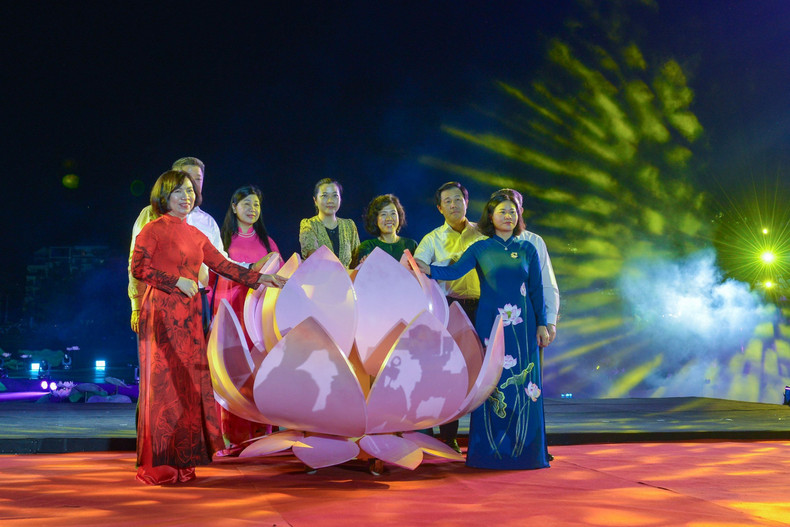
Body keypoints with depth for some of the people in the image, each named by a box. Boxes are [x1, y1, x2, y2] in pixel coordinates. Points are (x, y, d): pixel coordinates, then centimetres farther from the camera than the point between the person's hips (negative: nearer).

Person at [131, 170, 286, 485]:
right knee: (165, 382, -7)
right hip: (162, 312, -6)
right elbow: (139, 267, -9)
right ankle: (159, 466, -2)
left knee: (189, 382, 4)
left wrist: (259, 278, 9)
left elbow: (222, 265, 16)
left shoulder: (196, 235, 18)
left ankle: (181, 461, 9)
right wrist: (177, 281, -12)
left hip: (189, 314, 6)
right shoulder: (154, 229, -1)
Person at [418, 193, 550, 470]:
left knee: (524, 384, -1)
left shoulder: (527, 249, 8)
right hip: (490, 323, -1)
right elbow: (452, 271, -8)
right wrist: (422, 268, -22)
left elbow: (537, 290, 9)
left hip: (522, 325, 1)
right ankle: (491, 451, 5)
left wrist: (541, 324, 4)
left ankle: (524, 450, 8)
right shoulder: (480, 249, 4)